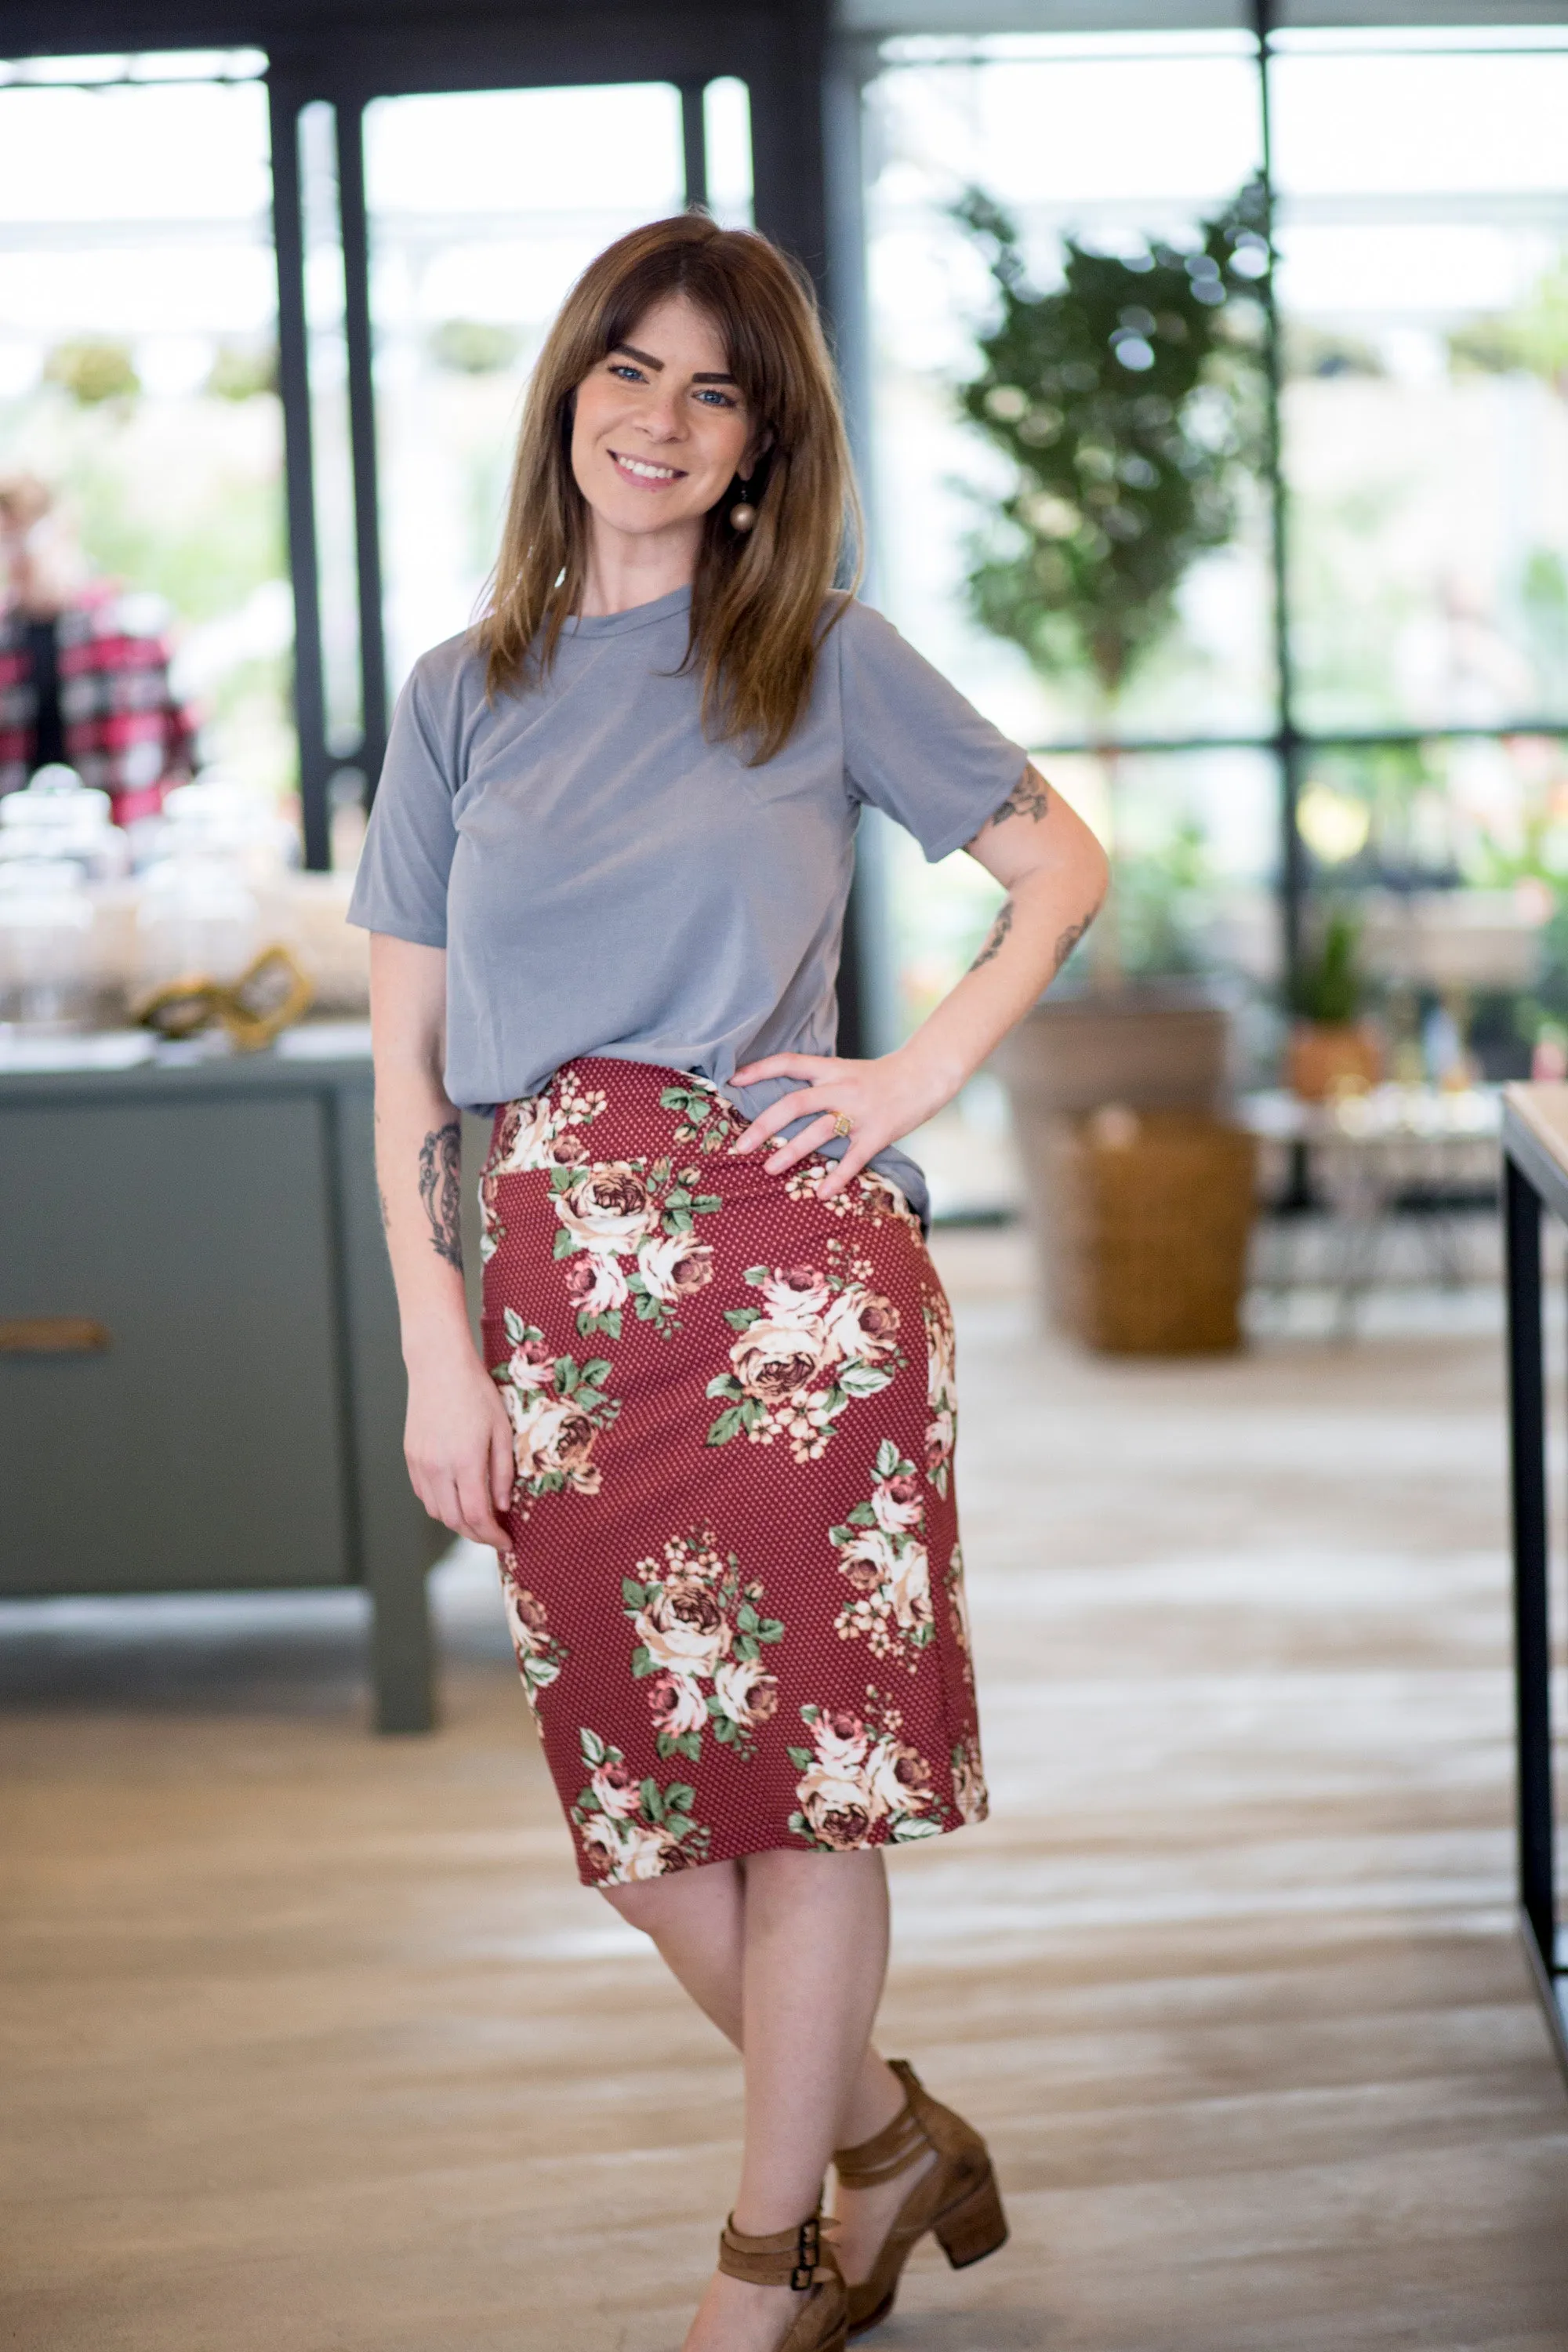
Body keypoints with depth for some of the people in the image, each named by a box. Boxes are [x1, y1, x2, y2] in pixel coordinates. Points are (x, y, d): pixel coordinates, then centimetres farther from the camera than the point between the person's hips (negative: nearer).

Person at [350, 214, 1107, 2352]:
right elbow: (407, 1051, 8)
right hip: (556, 1283, 3)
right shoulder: (462, 699, 11)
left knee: (805, 1769, 2)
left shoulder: (823, 658, 4)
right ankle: (888, 2139, 29)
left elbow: (1064, 865, 10)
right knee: (639, 1805, 6)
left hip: (791, 1264, -3)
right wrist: (436, 1349, 0)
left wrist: (917, 1076, -4)